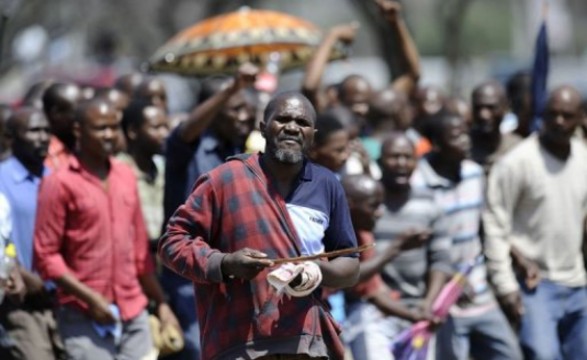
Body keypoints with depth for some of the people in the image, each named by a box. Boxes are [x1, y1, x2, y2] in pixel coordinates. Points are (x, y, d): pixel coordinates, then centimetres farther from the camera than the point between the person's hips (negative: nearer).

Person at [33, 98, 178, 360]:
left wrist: (160, 303, 17)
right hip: (85, 319, -6)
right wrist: (91, 298, -15)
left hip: (134, 316, 6)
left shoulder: (126, 177, 12)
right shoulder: (61, 183, -6)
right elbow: (46, 255, -8)